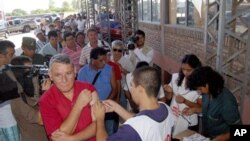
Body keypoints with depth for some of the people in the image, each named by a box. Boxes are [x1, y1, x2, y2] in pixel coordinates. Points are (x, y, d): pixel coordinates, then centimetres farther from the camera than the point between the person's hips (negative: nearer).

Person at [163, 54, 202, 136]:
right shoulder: (176, 77, -6)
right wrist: (168, 91, -17)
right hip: (172, 119, 4)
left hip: (189, 124, -4)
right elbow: (169, 98, 4)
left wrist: (185, 101, -26)